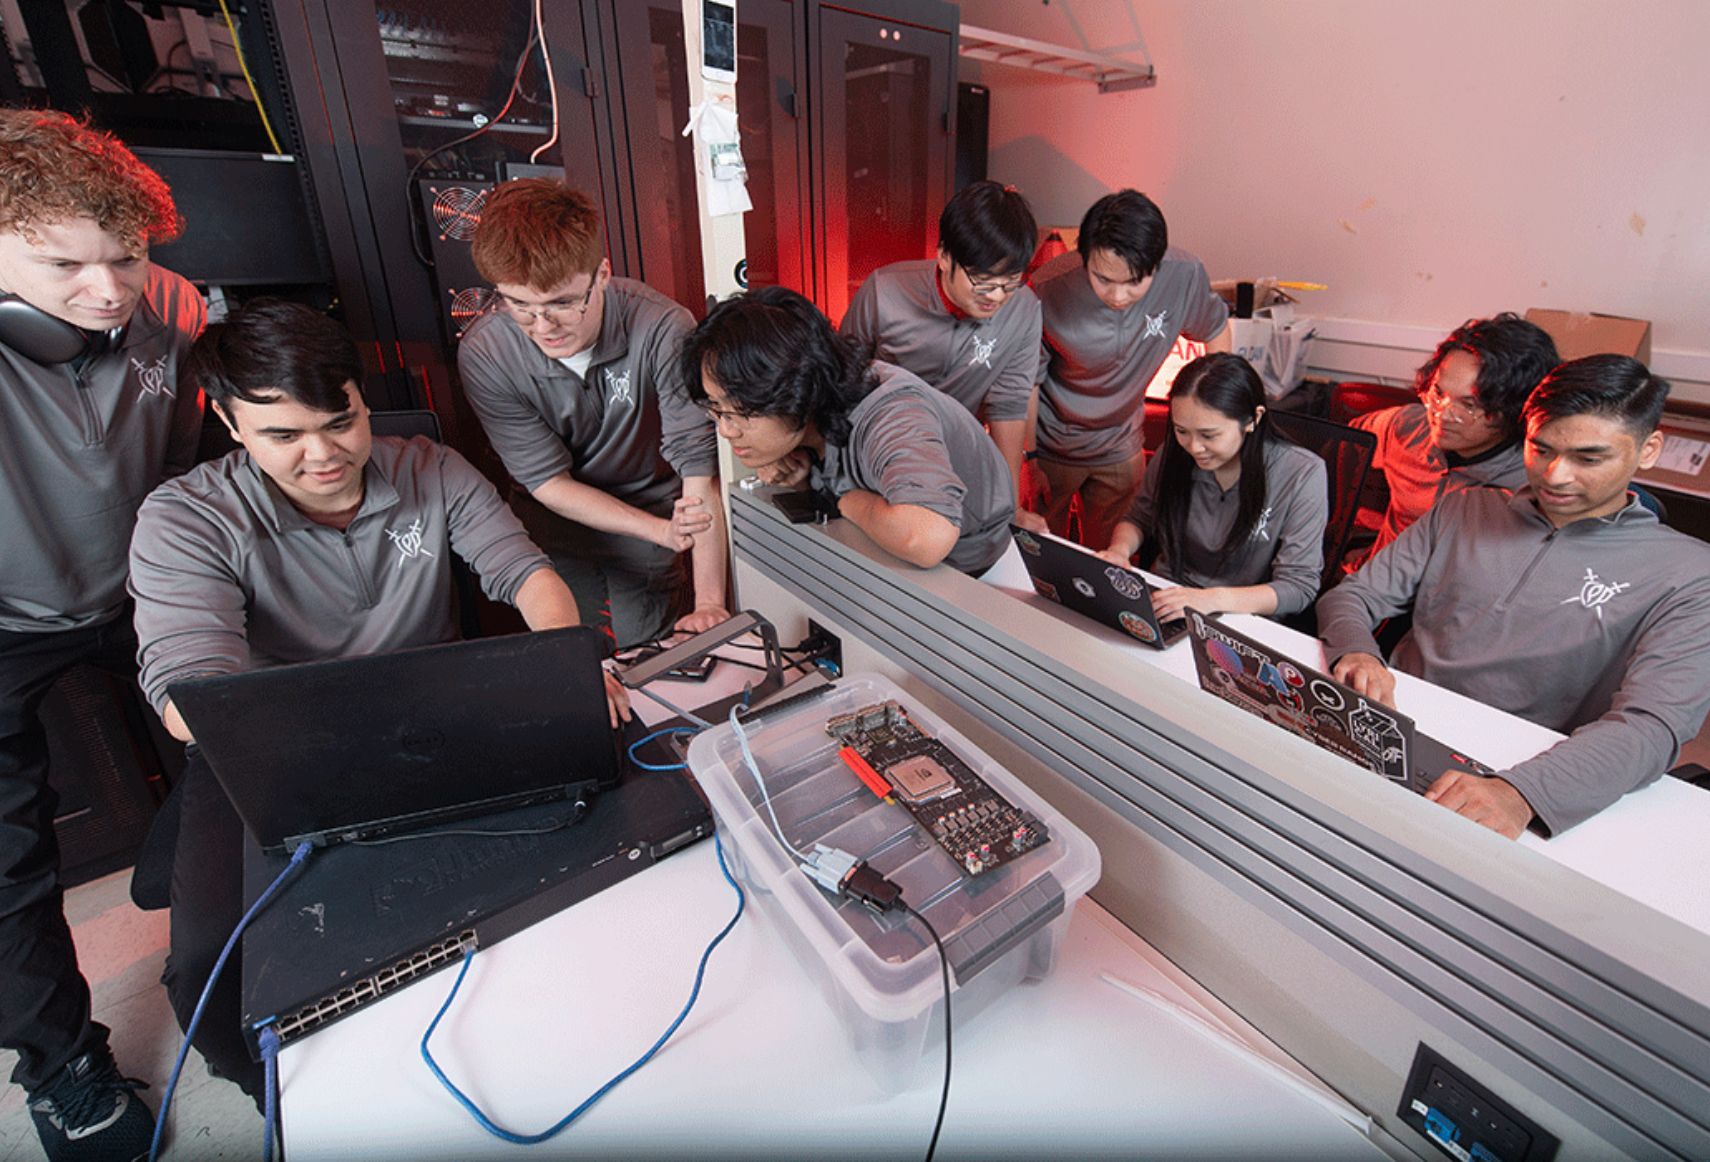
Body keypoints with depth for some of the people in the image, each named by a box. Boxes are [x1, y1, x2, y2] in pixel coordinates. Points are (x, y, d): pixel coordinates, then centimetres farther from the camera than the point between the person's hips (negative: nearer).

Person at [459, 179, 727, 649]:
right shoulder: (483, 354, -20)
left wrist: (710, 603, -34)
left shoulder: (661, 329, -28)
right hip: (555, 529, 2)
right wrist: (662, 530, -27)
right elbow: (548, 482, -16)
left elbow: (699, 472, -30)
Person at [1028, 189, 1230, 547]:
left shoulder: (1184, 275, -18)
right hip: (1049, 446, -2)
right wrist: (1027, 459, -9)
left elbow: (1214, 329, 4)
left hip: (1120, 448, 3)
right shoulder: (1048, 291, -25)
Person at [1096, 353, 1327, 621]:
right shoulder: (1172, 456, -5)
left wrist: (1214, 599, -30)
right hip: (1166, 604, 2)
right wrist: (1120, 550, -12)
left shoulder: (1302, 474, -14)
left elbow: (1299, 588, -14)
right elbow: (1138, 520, 11)